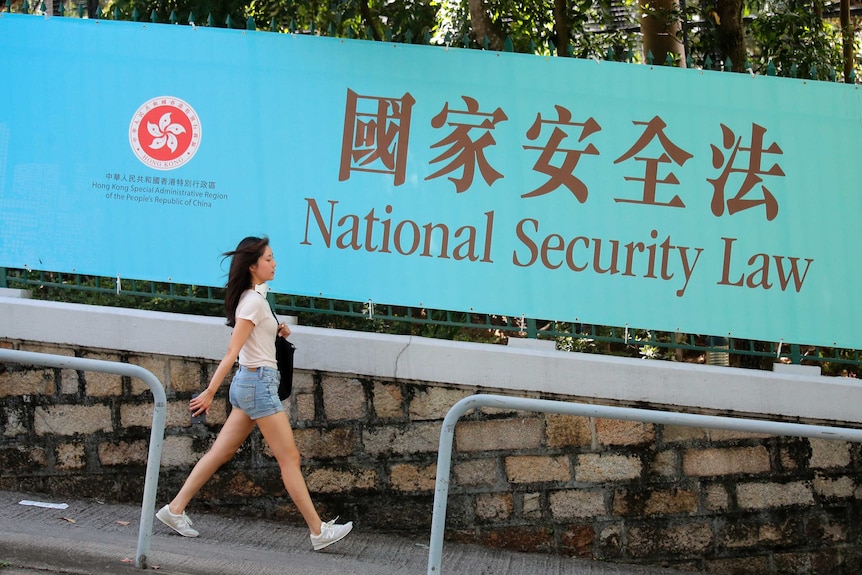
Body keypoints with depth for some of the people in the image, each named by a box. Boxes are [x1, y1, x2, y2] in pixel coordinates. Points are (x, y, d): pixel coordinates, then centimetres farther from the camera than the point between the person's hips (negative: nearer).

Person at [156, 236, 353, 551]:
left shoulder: (253, 298, 14)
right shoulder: (254, 301, -15)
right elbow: (232, 351, -20)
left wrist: (276, 330, 11)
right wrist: (210, 391, -22)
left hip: (249, 383, 10)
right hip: (258, 382, -10)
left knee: (220, 453, 11)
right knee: (289, 459, -5)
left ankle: (175, 509, 14)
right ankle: (318, 532, -1)